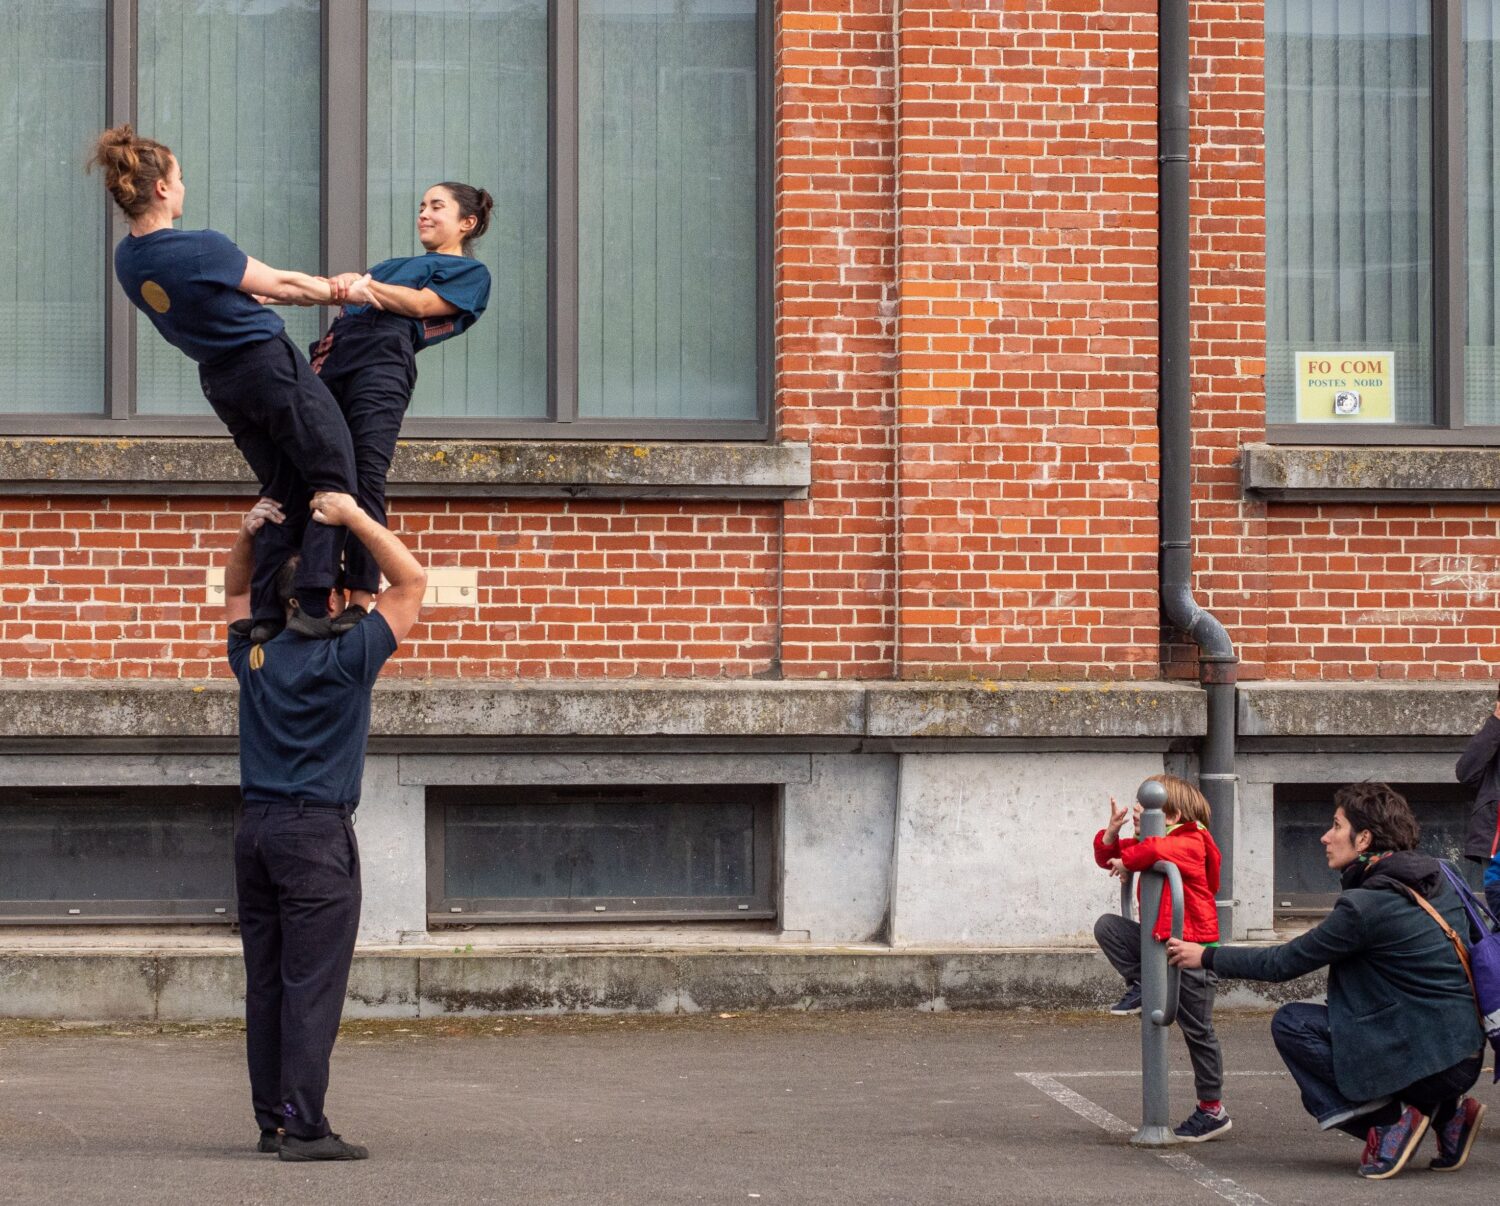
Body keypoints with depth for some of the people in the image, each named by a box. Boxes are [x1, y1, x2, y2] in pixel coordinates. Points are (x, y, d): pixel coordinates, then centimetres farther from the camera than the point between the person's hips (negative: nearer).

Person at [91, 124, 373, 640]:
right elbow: (281, 284, -10)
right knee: (334, 480, 2)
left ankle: (266, 615, 9)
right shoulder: (200, 249, -24)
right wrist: (346, 292, 5)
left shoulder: (127, 259, 0)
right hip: (270, 365, -8)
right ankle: (312, 606, -8)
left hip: (221, 381, 8)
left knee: (282, 492, 16)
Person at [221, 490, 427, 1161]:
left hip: (256, 830, 6)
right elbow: (411, 581, -1)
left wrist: (250, 534, 16)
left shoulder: (254, 656, 9)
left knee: (267, 985, 7)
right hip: (317, 833, -6)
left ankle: (273, 1120, 10)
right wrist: (355, 520, -2)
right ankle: (303, 1126, -11)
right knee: (312, 986, -8)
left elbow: (236, 592, 29)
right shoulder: (345, 658, -7)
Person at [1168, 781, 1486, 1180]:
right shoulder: (1439, 881, 7)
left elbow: (1284, 963, -6)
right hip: (1466, 1056, 8)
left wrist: (1207, 957, 7)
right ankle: (1445, 1111, 14)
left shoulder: (1365, 905, -16)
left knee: (1290, 1024, -3)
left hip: (1423, 1062, -8)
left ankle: (1388, 1118, -5)